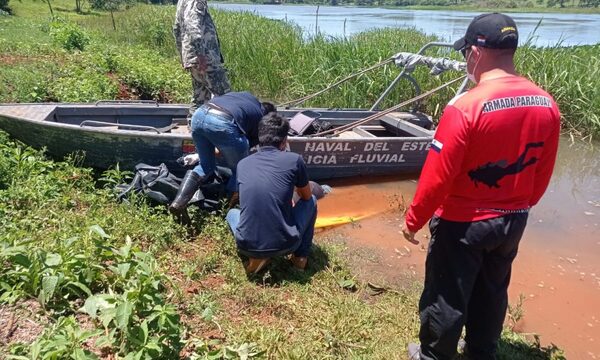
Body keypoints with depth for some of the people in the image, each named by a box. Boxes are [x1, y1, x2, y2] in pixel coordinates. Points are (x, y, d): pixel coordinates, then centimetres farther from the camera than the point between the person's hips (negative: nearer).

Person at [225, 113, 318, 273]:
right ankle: (301, 256, 24)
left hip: (247, 247, 2)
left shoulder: (242, 164, 7)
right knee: (311, 201, 23)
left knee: (232, 213, 34)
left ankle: (256, 257, 13)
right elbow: (306, 196, 15)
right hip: (285, 245, -1)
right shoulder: (294, 159, -4)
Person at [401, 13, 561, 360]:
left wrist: (414, 220, -8)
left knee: (448, 296, 13)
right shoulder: (547, 105, -4)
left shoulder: (466, 106, -25)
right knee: (493, 291, 25)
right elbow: (544, 173, 5)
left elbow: (437, 175, -22)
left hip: (463, 223, -6)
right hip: (513, 221, 7)